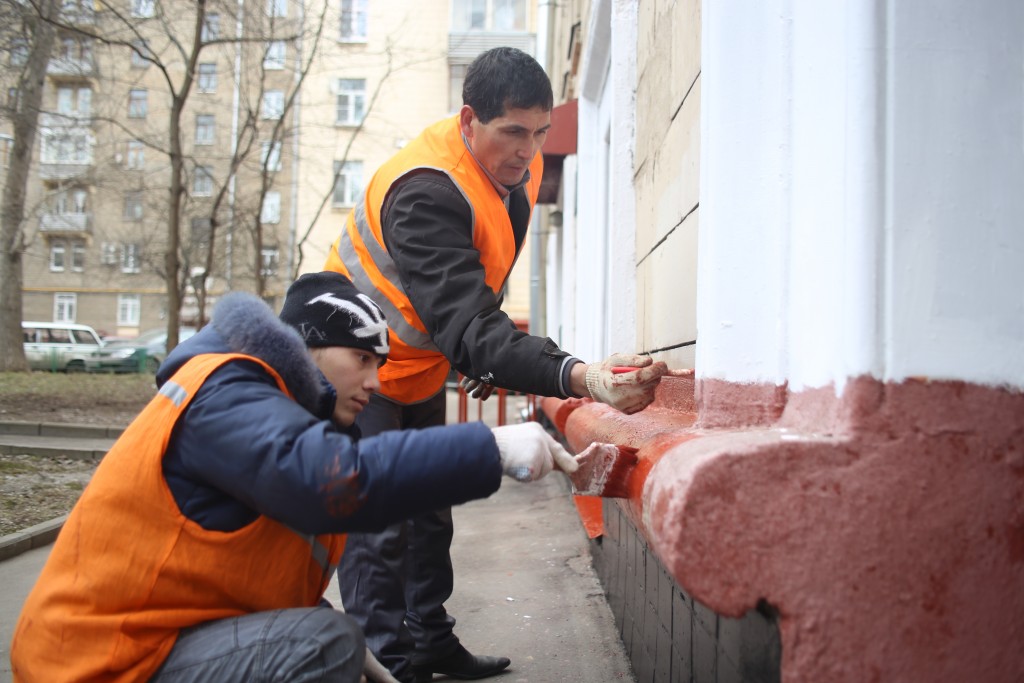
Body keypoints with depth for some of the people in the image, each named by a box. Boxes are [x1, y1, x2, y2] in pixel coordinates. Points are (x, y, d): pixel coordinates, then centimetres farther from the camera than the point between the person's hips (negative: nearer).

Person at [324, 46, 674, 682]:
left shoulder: (520, 169, -8)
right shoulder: (425, 192, -36)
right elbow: (465, 322, -49)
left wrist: (485, 359, 3)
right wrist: (581, 377, -61)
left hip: (422, 370, 8)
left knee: (429, 515, 16)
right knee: (377, 527, -10)